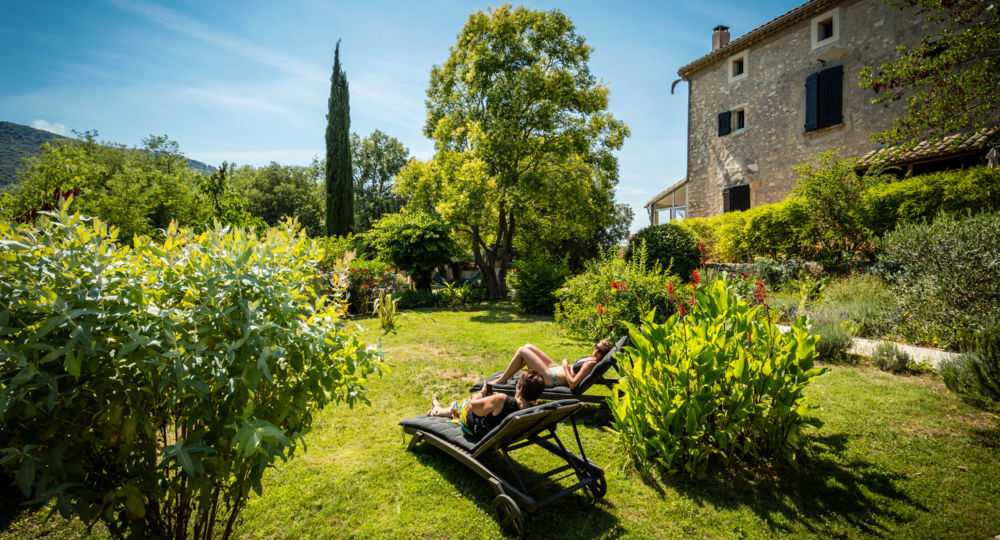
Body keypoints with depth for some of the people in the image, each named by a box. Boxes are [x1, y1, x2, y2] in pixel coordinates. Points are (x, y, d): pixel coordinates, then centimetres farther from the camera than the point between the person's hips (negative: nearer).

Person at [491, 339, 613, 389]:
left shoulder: (590, 364, -26)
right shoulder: (592, 358, 1)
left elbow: (572, 384, -30)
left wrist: (565, 366, -19)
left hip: (550, 379, -10)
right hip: (555, 368, 10)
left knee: (522, 351, -9)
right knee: (528, 346, 14)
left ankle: (502, 379, 9)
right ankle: (509, 374, 25)